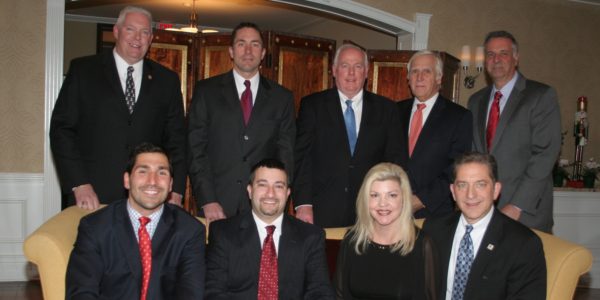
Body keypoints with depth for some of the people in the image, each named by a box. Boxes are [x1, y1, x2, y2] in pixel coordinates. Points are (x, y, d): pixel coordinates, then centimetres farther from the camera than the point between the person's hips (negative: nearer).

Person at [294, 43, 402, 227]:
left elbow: (393, 160, 8)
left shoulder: (386, 109, 8)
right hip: (322, 212, -1)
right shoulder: (312, 105, 4)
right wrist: (303, 204, -9)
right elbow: (301, 157, -1)